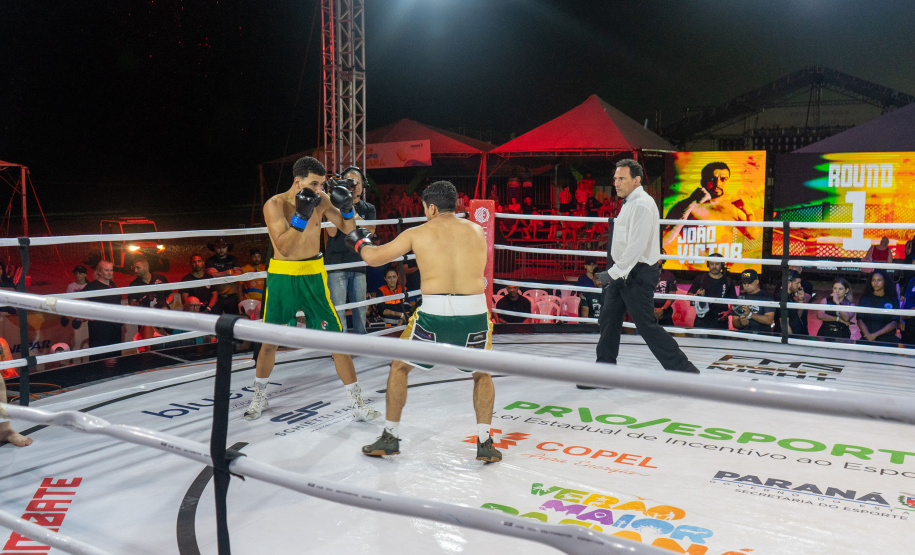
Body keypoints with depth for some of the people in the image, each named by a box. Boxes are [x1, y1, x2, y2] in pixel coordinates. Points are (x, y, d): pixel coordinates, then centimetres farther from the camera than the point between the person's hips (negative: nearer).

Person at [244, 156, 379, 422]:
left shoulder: (322, 199, -4)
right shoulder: (275, 205, -14)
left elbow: (346, 229, 7)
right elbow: (284, 247, -23)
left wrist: (347, 208, -13)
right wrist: (301, 216, -32)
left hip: (313, 274, 1)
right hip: (282, 275, -1)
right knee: (269, 341, 10)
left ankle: (357, 403, 5)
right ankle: (260, 396, 33)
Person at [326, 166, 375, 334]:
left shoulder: (368, 208, 11)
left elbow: (370, 231, -6)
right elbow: (332, 232, -10)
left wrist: (352, 211, -16)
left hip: (358, 264, 3)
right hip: (337, 264, -3)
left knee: (360, 309, 7)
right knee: (338, 310, -6)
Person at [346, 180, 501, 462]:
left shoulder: (418, 233, 7)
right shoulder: (476, 231, 12)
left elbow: (375, 257, 12)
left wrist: (359, 242, 34)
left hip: (434, 311, -2)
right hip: (474, 311, 2)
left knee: (399, 367, 22)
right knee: (482, 374, 25)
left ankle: (390, 437, 27)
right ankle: (485, 443, 16)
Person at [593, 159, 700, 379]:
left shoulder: (642, 204, -16)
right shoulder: (629, 203, 16)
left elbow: (637, 245, -23)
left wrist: (614, 272, -22)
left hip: (638, 275, -10)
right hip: (623, 273, 10)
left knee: (646, 325, -5)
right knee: (608, 320, 9)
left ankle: (684, 371, 6)